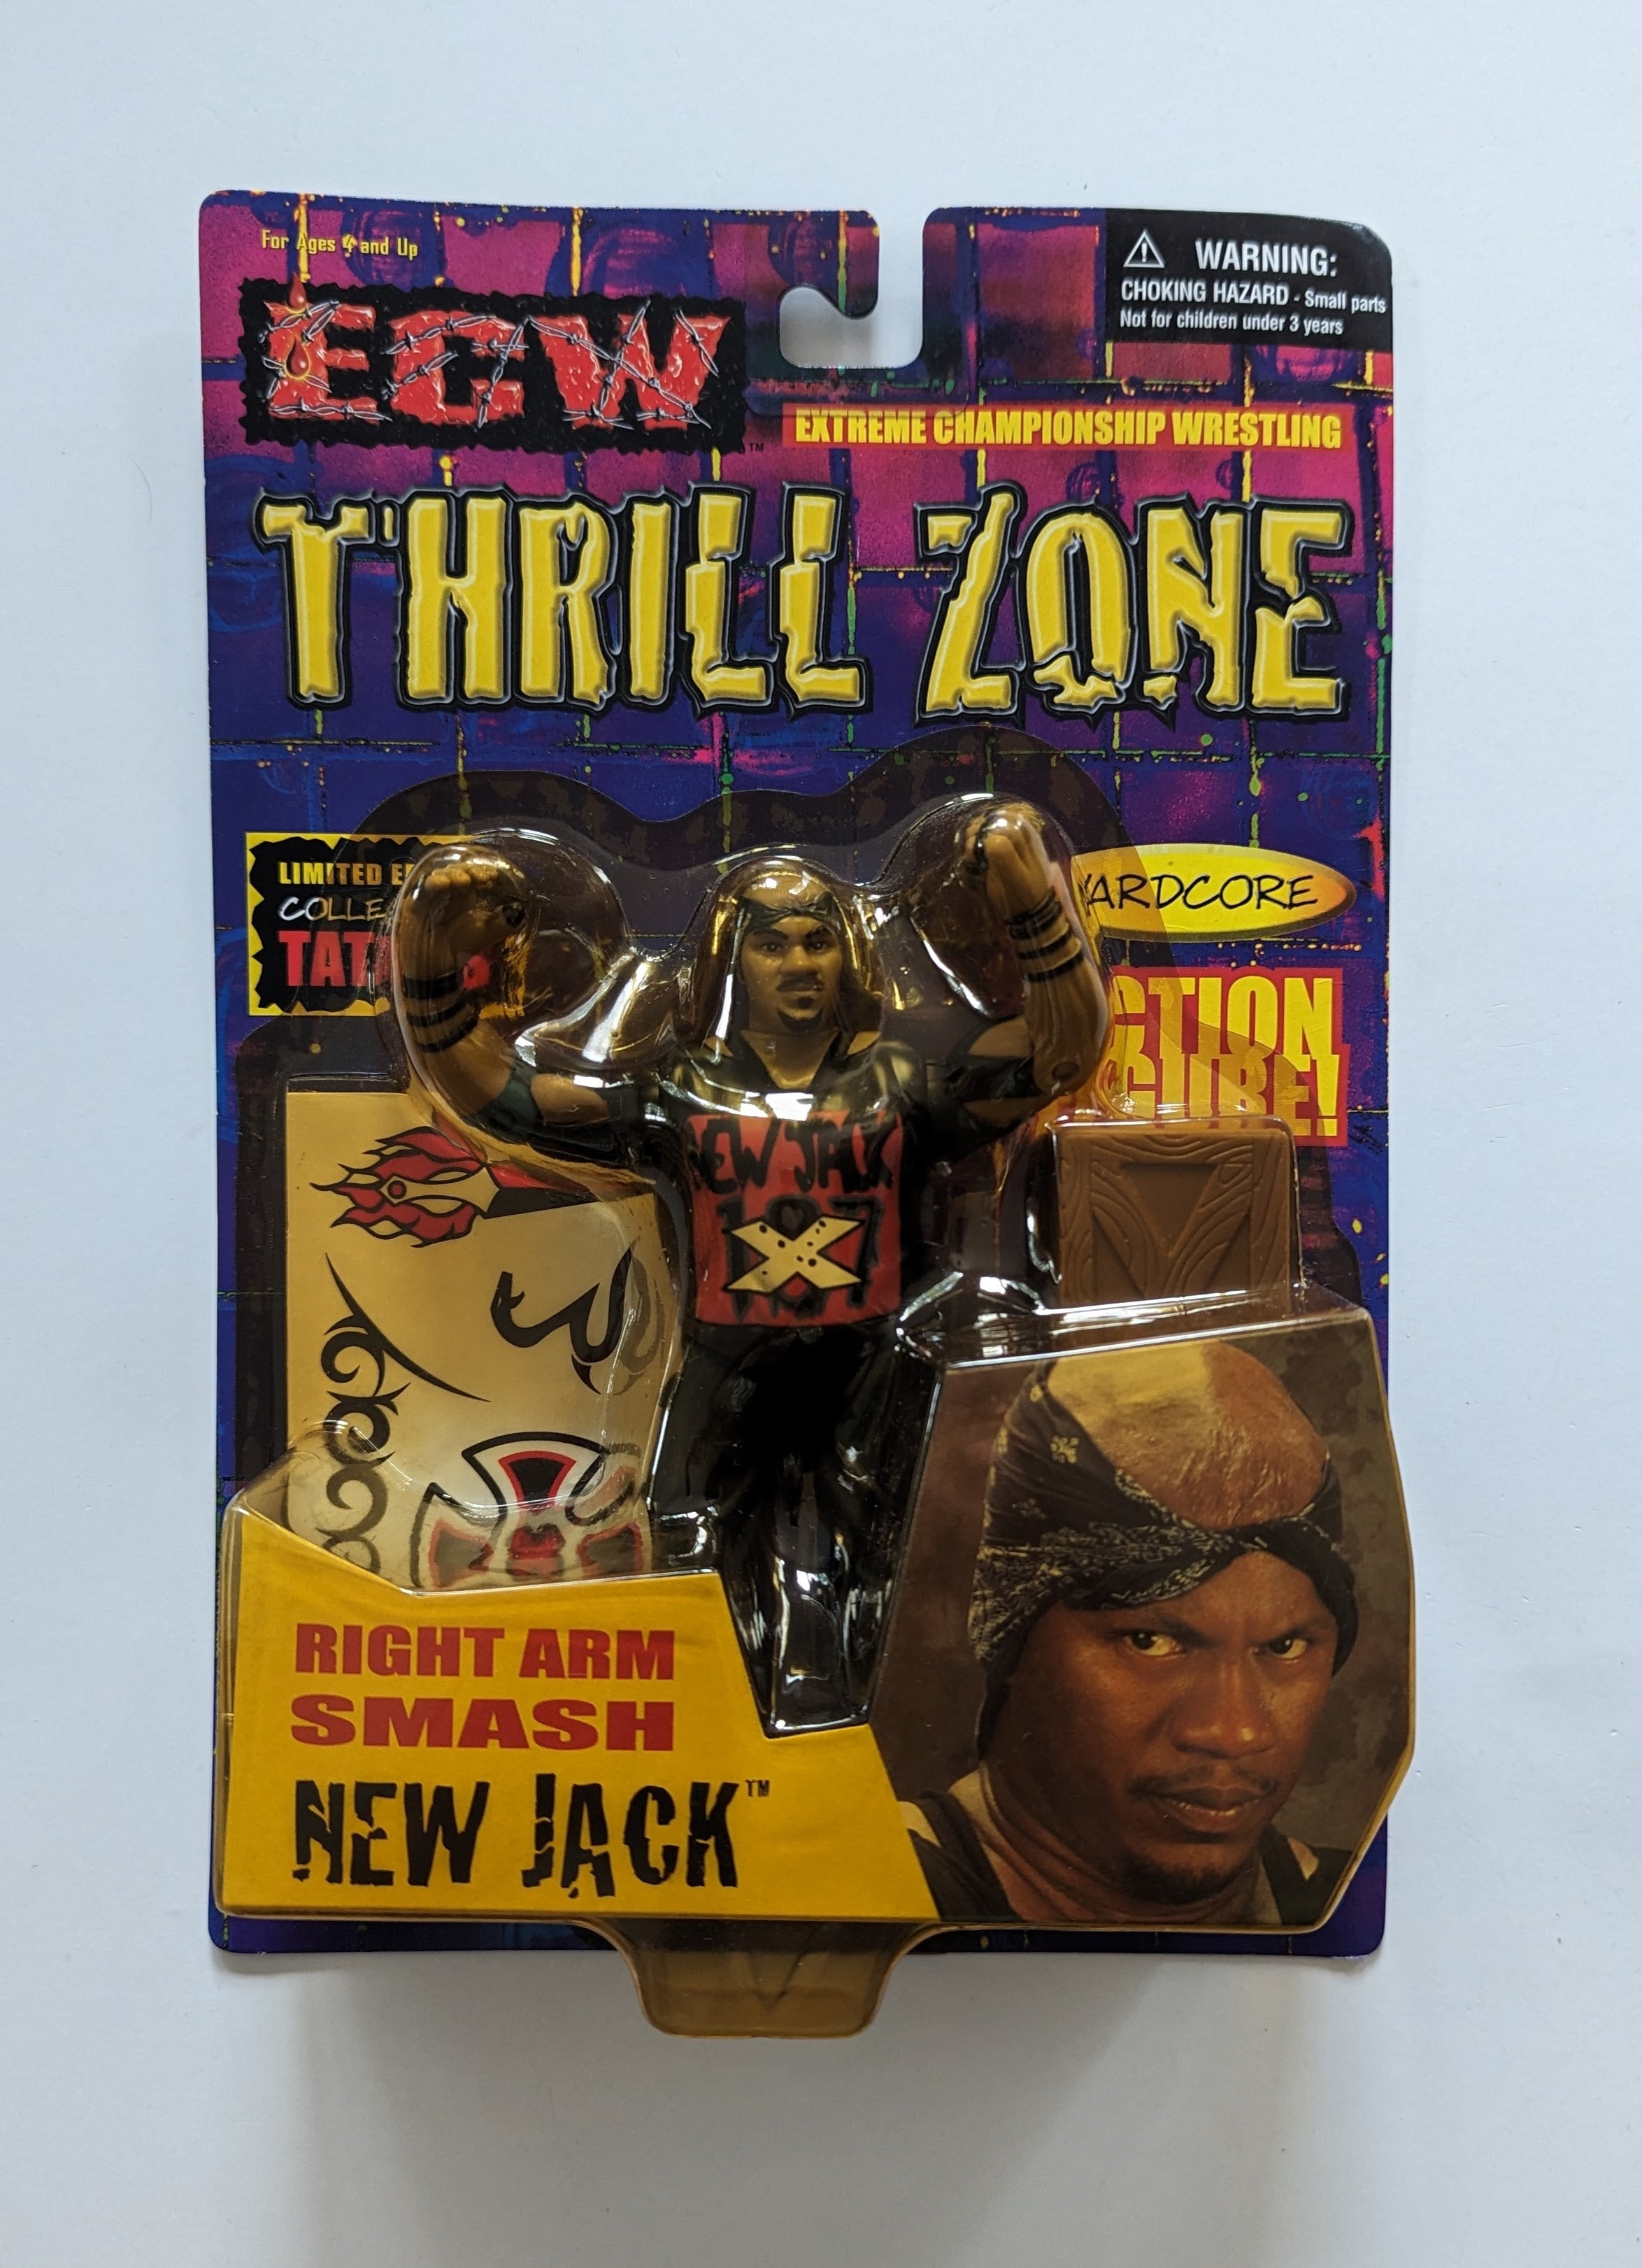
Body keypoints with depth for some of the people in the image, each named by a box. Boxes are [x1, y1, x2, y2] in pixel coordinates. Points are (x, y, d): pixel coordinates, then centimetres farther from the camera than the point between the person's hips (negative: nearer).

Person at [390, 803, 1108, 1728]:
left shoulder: (901, 1080, 6)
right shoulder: (676, 1087, 8)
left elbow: (1069, 1044, -4)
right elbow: (486, 1082, 5)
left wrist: (1035, 898, -18)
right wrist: (430, 954, -10)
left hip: (869, 1363, -1)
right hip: (730, 1364, 1)